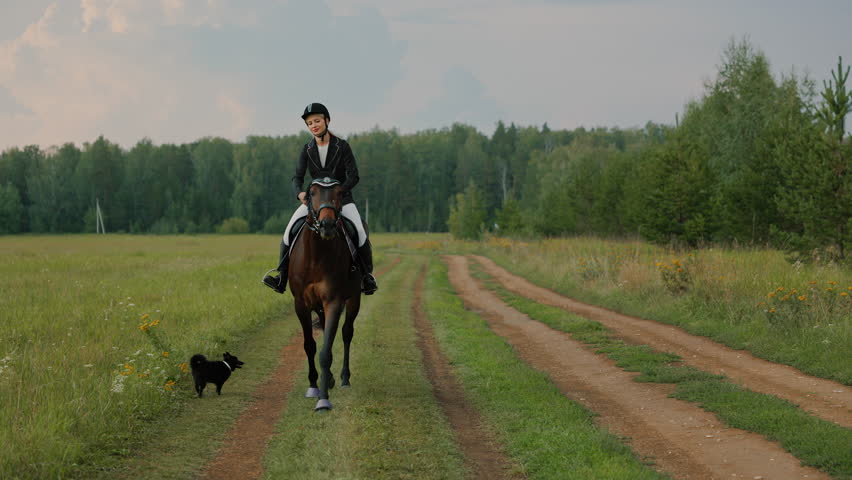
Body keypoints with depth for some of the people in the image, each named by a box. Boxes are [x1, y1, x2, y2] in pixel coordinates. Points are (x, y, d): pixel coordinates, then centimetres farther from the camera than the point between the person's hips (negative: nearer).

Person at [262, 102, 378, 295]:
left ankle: (367, 276, -8)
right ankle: (281, 277, -12)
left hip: (342, 198, -3)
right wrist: (299, 193, -24)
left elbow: (353, 176, -11)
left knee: (360, 231, -25)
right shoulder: (307, 149, 2)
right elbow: (297, 177, -1)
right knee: (290, 229, -17)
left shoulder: (342, 146, -6)